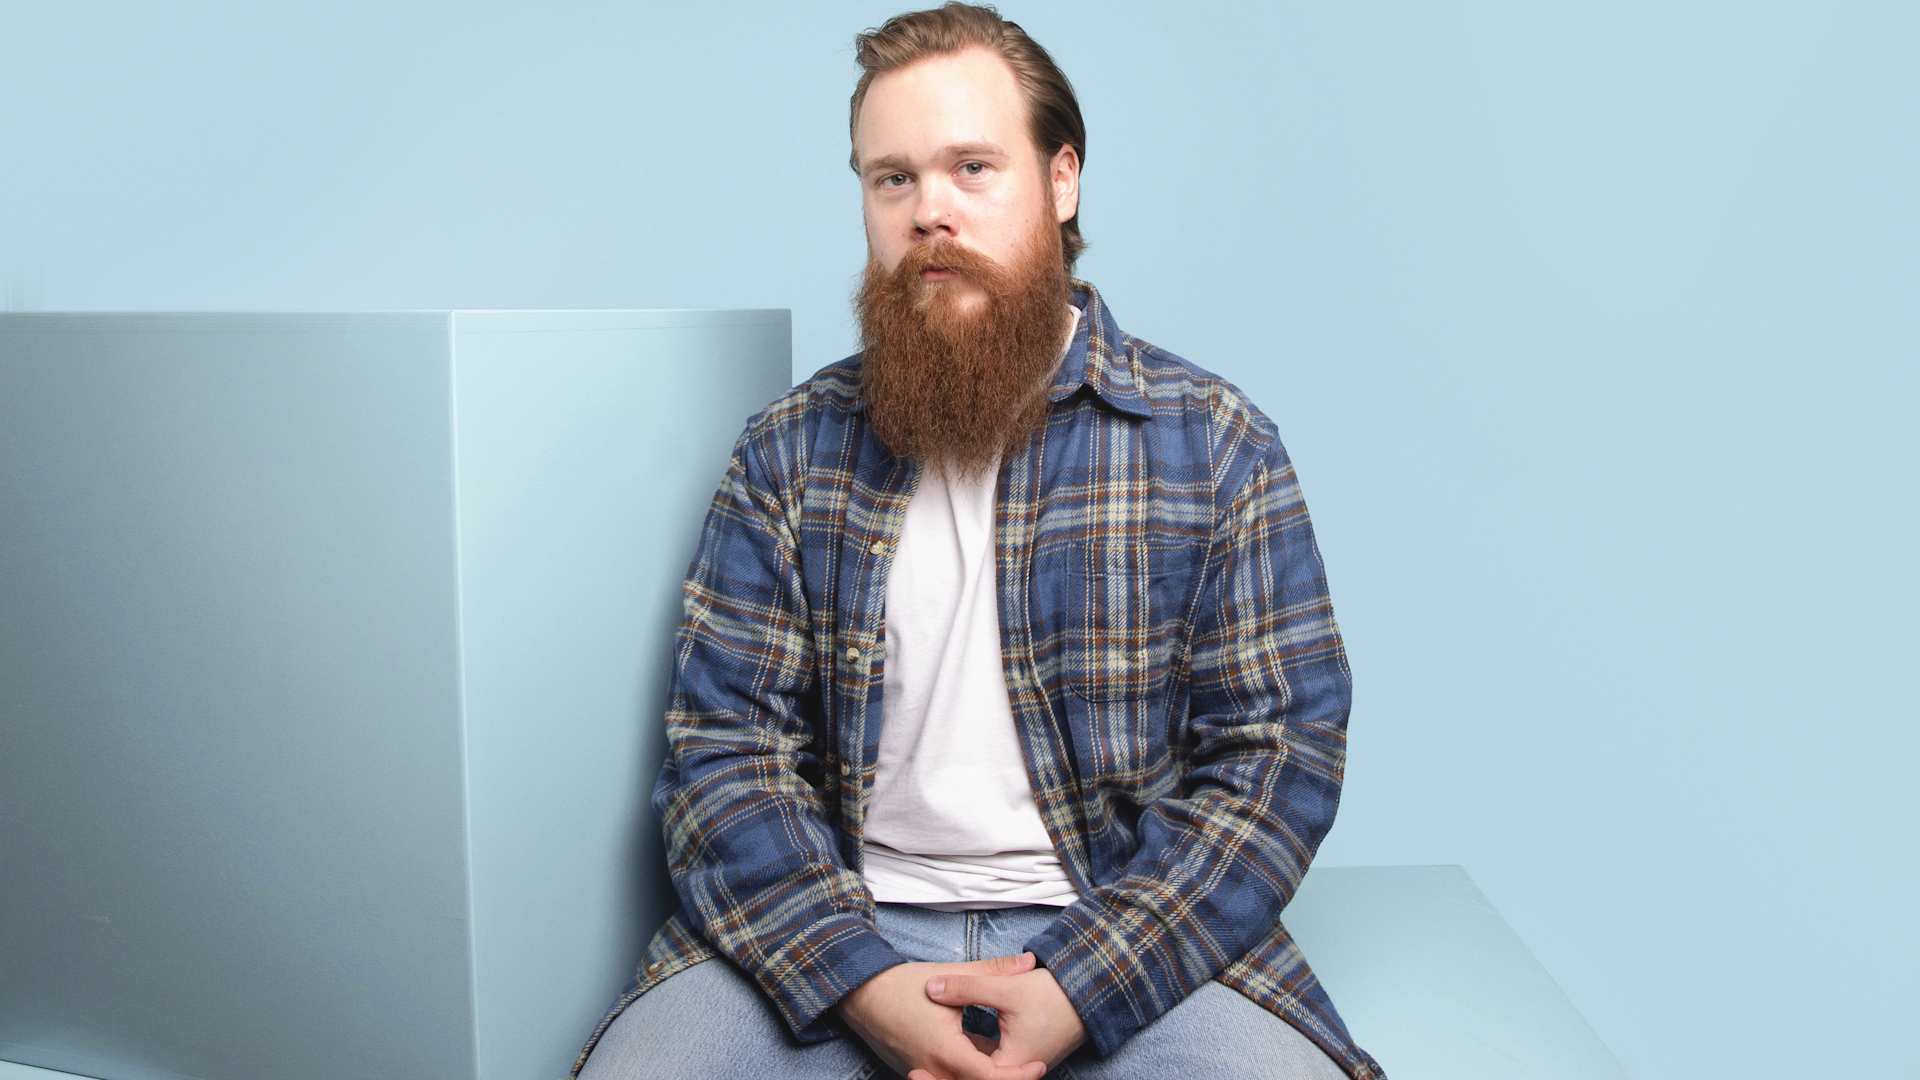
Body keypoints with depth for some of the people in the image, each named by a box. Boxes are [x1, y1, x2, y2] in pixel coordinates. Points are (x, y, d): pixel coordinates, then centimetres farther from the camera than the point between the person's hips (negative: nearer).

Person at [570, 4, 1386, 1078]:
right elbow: (724, 743, 1)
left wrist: (1078, 993, -14)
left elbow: (1279, 751, -3)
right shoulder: (788, 452, 6)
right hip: (835, 929, 1)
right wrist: (863, 981, -15)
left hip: (1126, 936, 0)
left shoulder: (1214, 442, 2)